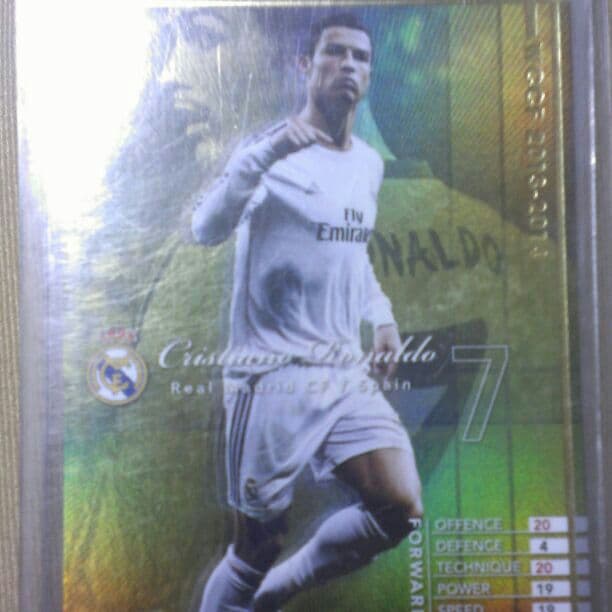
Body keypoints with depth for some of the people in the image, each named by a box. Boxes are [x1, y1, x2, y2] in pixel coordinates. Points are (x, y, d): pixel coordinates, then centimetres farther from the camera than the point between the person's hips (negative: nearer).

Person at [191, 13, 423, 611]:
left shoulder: (369, 164, 12)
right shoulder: (273, 151, -8)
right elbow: (206, 229, -23)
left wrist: (381, 314, 14)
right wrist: (262, 155, -37)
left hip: (347, 373, 6)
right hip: (273, 376, -6)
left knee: (401, 509, -2)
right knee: (256, 548, 3)